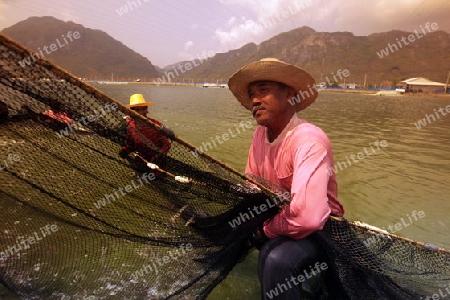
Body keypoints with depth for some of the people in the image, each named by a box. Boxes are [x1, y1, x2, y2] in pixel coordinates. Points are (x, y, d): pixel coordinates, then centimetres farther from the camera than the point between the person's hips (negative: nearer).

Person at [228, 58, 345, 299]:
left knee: (276, 257, -36)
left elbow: (307, 217, -39)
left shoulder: (309, 140, -30)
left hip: (318, 231, -8)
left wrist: (265, 228, -20)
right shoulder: (260, 134, -3)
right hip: (273, 220, 8)